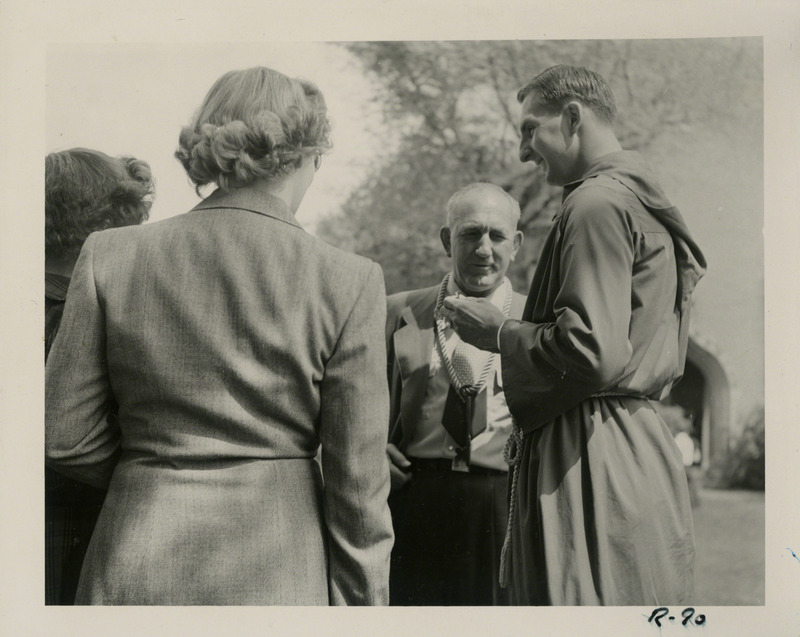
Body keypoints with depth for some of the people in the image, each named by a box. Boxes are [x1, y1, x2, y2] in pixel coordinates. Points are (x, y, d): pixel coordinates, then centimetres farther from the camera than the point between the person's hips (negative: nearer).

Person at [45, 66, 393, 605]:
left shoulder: (111, 256, -2)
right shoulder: (348, 281, -8)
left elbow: (65, 436, 1)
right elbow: (356, 479, -5)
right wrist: (365, 603, 4)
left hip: (136, 566, 2)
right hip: (280, 572, -1)